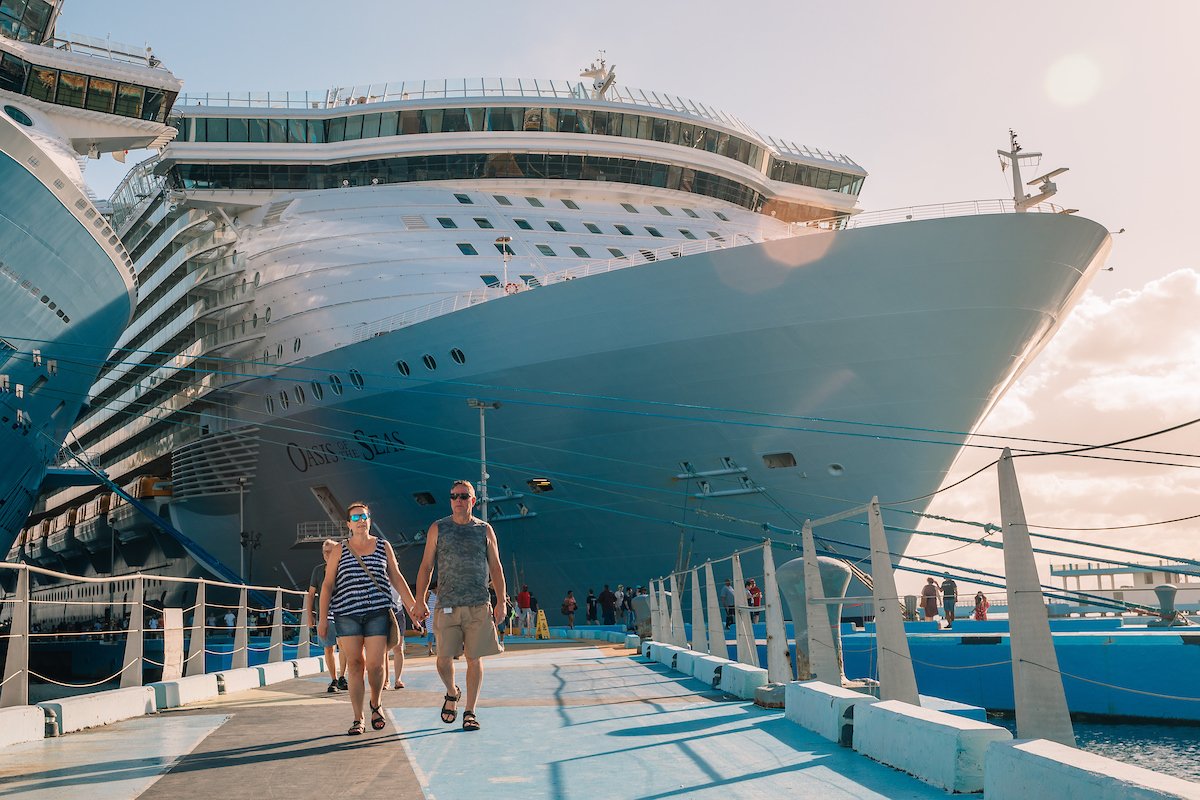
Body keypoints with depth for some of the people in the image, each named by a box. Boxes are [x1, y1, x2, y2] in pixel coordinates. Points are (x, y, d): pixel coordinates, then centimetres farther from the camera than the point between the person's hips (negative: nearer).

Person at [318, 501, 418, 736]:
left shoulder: (383, 546, 11)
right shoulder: (340, 551, 9)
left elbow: (397, 578, 14)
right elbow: (327, 585, 9)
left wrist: (414, 606, 9)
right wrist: (323, 618, 3)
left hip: (378, 612, 0)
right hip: (347, 614, 0)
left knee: (376, 664, -7)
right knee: (354, 664, -2)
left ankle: (376, 704, 22)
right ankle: (358, 720, 7)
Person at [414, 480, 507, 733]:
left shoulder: (485, 530, 9)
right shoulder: (438, 529, 7)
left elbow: (496, 568, 11)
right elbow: (426, 567, 7)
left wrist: (501, 601, 3)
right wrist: (420, 601, 1)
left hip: (479, 607, 0)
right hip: (447, 605, 0)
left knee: (475, 659, 0)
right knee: (444, 658, -3)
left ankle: (470, 712, 11)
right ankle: (452, 693, 27)